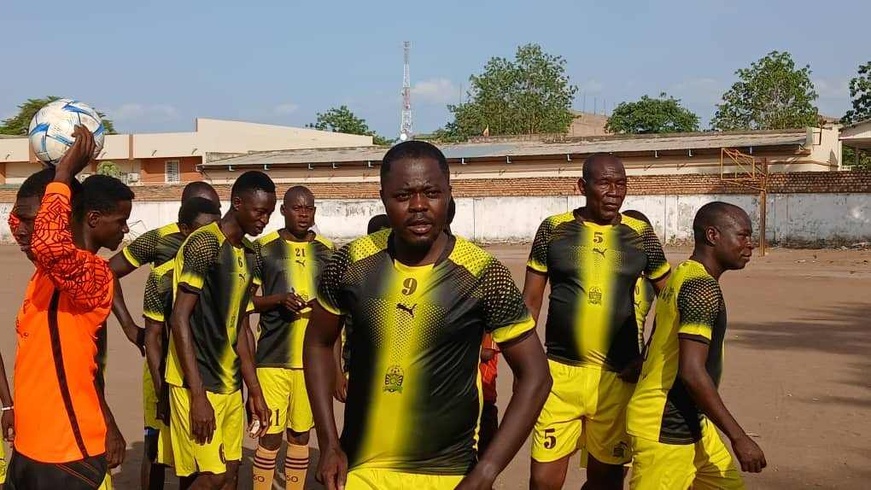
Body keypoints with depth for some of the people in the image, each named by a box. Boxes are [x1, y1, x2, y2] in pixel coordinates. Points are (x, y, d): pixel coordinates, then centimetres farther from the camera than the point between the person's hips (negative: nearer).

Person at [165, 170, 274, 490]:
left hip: (230, 384, 8)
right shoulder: (204, 244, -14)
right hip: (197, 383, -8)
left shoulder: (249, 254, 11)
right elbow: (180, 319, -18)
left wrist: (255, 391, 14)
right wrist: (198, 395, -20)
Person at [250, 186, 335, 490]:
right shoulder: (263, 248, 0)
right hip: (273, 357, -3)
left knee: (300, 434, 11)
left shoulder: (327, 250, 8)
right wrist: (279, 299, -15)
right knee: (271, 436, -1)